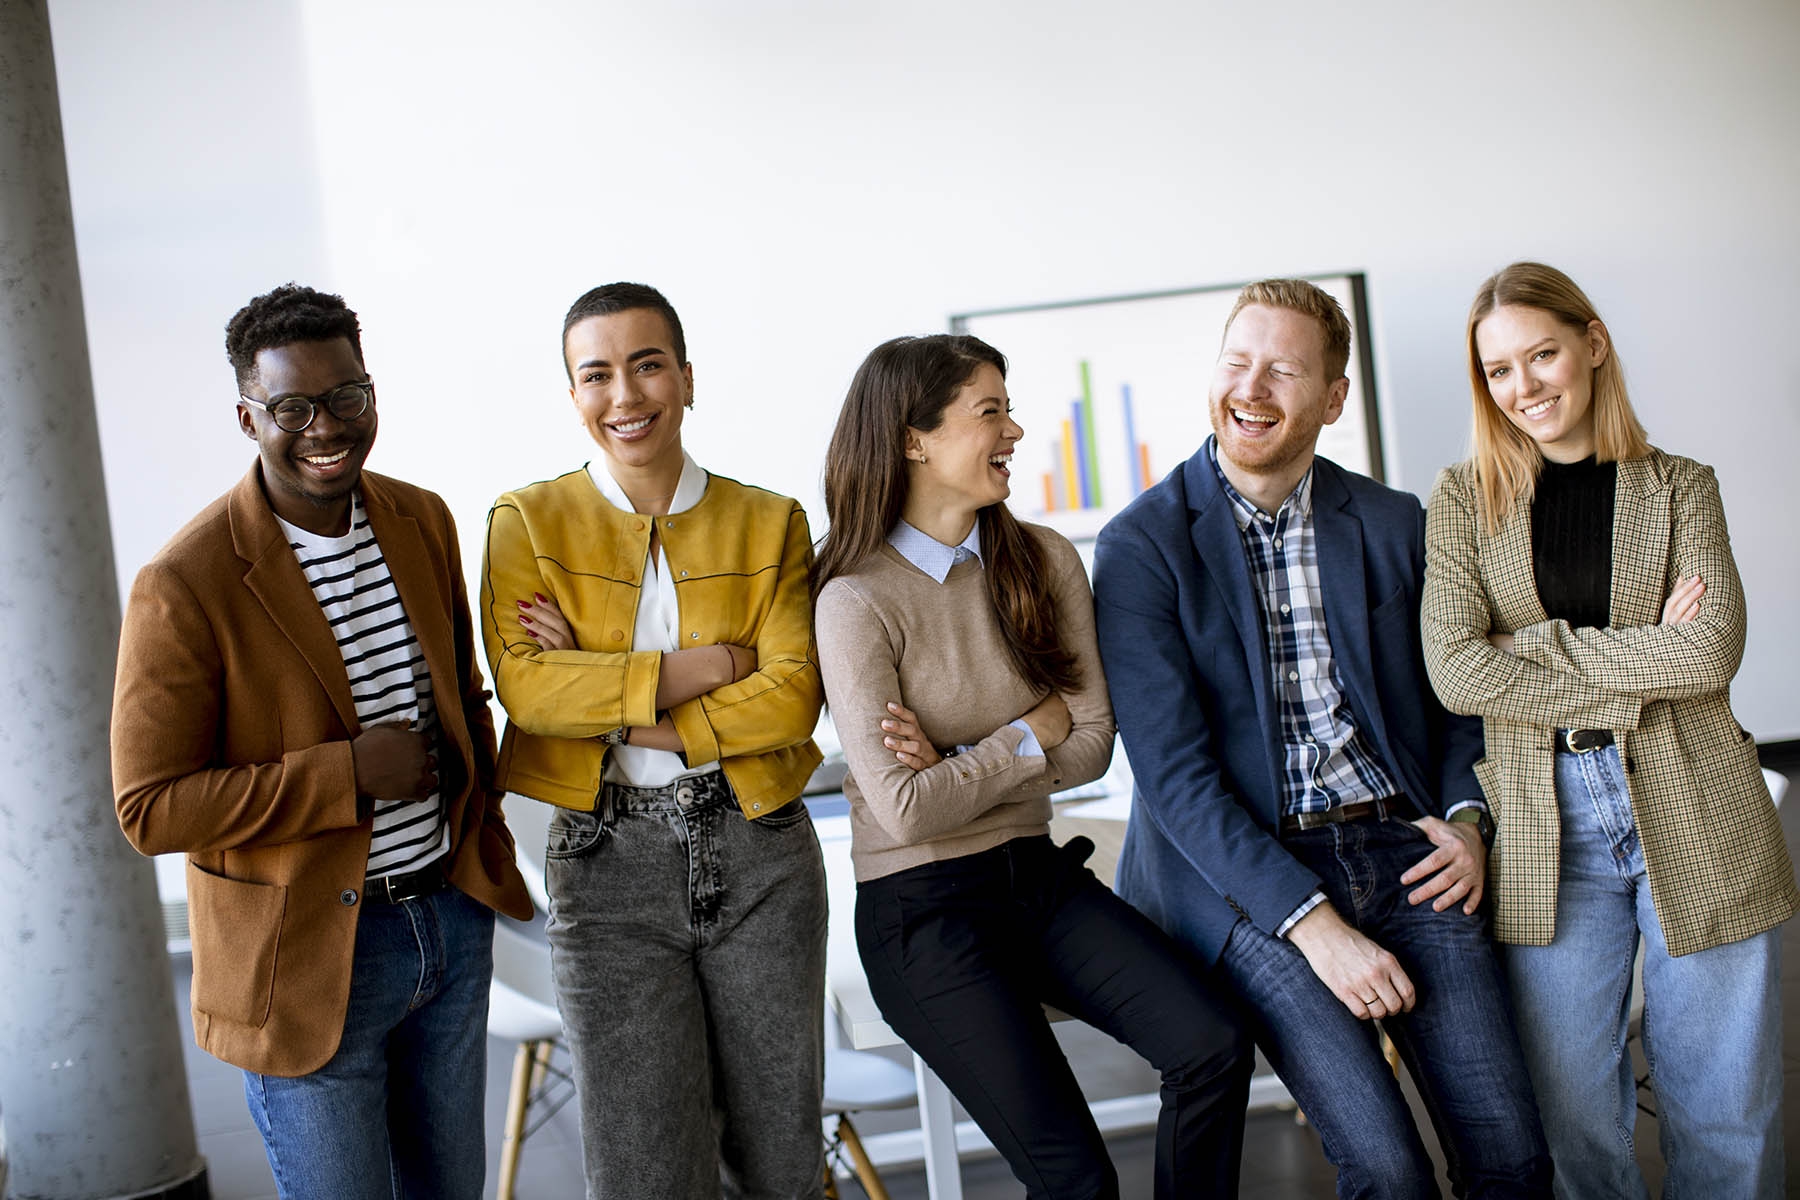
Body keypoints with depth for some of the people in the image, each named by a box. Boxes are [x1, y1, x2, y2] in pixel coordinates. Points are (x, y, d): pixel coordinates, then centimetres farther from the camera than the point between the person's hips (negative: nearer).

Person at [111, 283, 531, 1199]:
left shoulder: (424, 522, 1)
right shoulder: (185, 586, -19)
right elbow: (151, 808, -19)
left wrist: (484, 832, 11)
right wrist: (349, 771, -23)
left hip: (451, 917, 6)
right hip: (306, 958, -6)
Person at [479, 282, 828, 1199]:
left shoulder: (771, 524, 5)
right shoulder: (527, 523, 2)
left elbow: (794, 697, -8)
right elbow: (525, 685, -12)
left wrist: (611, 703, -12)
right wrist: (708, 665, -14)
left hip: (759, 853, 2)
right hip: (611, 860, -1)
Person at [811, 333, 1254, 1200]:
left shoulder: (1045, 562, 2)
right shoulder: (857, 601, -15)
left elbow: (1092, 745, 0)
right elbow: (905, 810, -18)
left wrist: (962, 767, -14)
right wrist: (1035, 731, -9)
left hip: (1037, 872, 5)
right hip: (923, 908, -5)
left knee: (1212, 1048, -14)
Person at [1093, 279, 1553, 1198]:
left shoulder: (1395, 525, 9)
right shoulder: (1140, 545, -4)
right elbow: (1172, 770, -10)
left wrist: (1465, 817, -1)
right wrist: (1312, 920, -17)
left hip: (1400, 851, 4)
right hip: (1249, 878, -3)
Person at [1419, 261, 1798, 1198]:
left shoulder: (1681, 488, 7)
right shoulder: (1464, 499, 6)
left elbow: (1712, 653, -9)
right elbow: (1455, 670, -8)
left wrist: (1533, 642, -10)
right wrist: (1643, 668, -10)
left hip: (1695, 818, 0)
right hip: (1545, 829, 0)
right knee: (1574, 1109, 5)